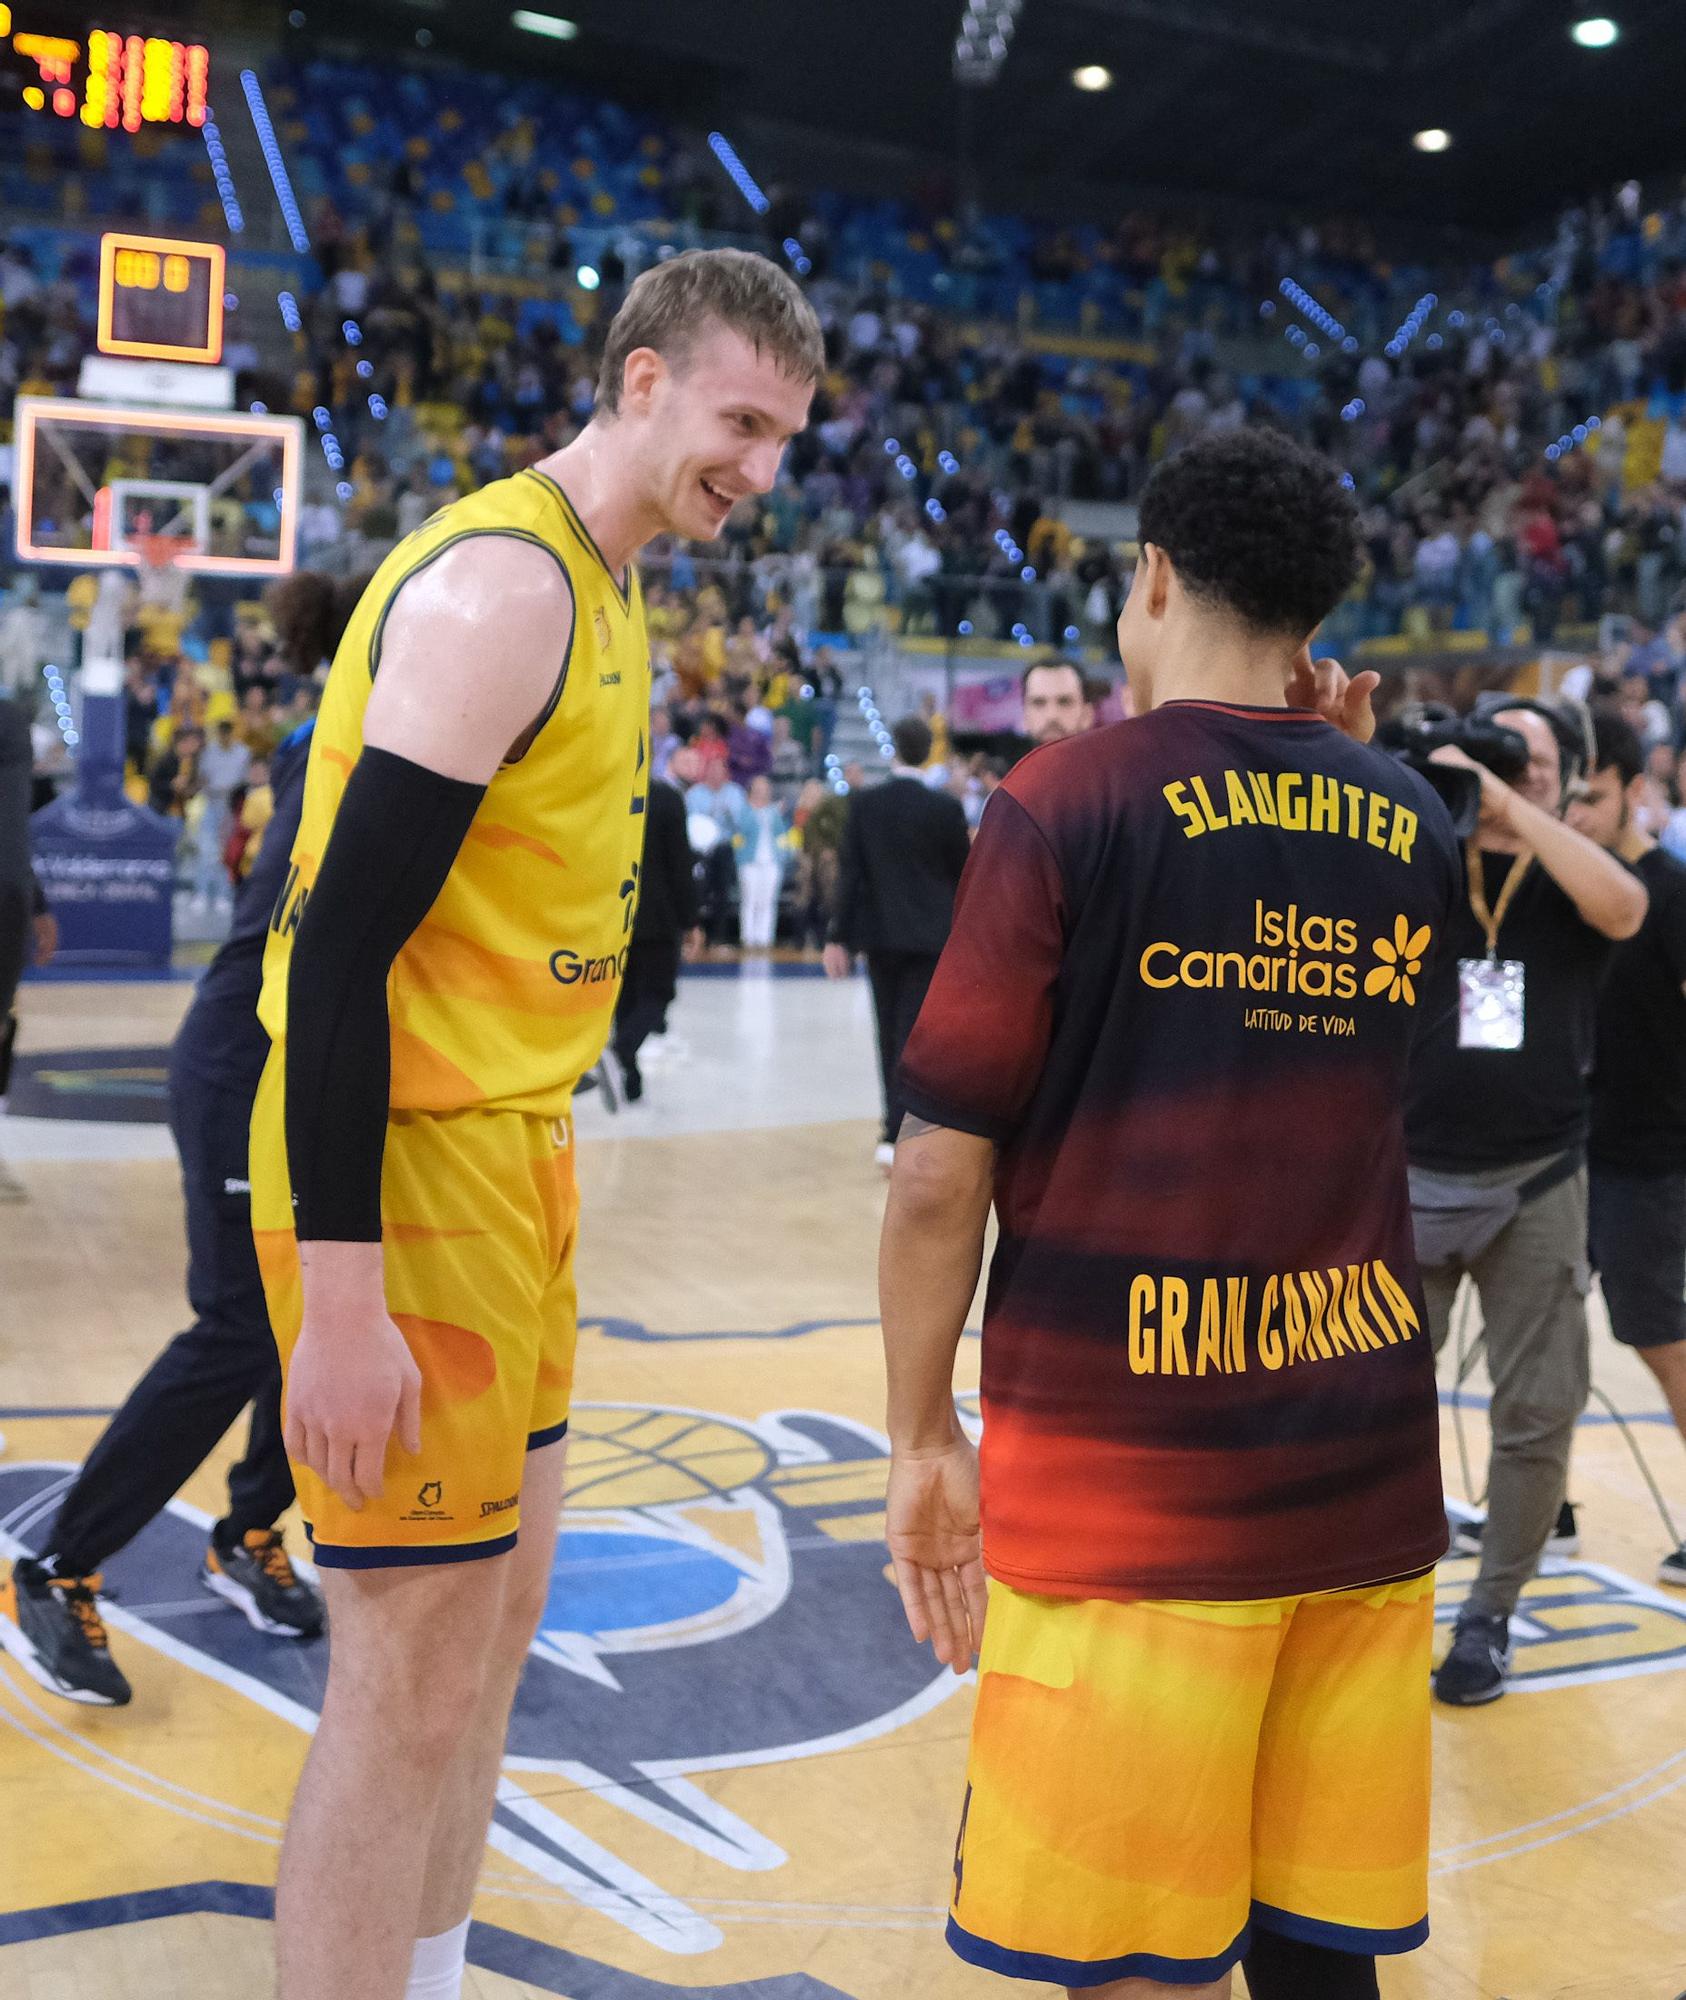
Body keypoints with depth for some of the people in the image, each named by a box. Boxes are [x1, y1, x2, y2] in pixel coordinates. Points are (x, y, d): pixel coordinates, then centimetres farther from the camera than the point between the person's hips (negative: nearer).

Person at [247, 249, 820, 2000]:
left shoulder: (594, 588, 13)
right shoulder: (502, 587, -17)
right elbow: (340, 943, -23)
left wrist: (534, 1161, 19)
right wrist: (341, 1298, -25)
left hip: (508, 1151, 10)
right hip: (402, 1177, -10)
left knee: (499, 1609, 19)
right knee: (414, 1685, -2)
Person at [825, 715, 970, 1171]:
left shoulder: (862, 804, -3)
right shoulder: (946, 808, -8)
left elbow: (848, 873, -4)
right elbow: (963, 874, -1)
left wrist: (839, 938, -1)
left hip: (879, 934, 2)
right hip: (929, 936, -2)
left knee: (891, 1035, 15)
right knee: (914, 1035, -2)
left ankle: (901, 1123, 27)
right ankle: (895, 1135, -13)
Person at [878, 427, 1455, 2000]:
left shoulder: (1071, 796, -8)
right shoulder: (1410, 821, 6)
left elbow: (943, 1172, -10)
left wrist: (922, 1435, 2)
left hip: (1124, 1472, -5)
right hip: (1365, 1459, 5)